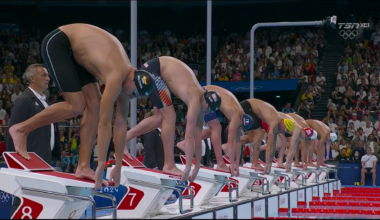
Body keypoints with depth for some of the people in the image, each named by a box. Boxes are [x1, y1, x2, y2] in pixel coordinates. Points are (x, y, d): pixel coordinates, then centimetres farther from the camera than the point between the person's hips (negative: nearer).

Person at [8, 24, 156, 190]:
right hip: (56, 43, -9)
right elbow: (104, 123, -28)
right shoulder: (116, 76, -29)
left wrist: (118, 166, 3)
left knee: (94, 105, -2)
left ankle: (83, 166, -1)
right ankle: (21, 129, -1)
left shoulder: (127, 75, -3)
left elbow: (121, 123, 2)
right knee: (76, 106, -15)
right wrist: (101, 166, -26)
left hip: (74, 50, 9)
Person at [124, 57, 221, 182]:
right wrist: (188, 168, -24)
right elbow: (189, 136, -24)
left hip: (154, 72, 9)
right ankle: (169, 165, -7)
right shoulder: (196, 100, -22)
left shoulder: (202, 99, 3)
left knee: (161, 117, 15)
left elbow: (198, 136, 8)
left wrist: (197, 167, 10)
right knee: (169, 116, -10)